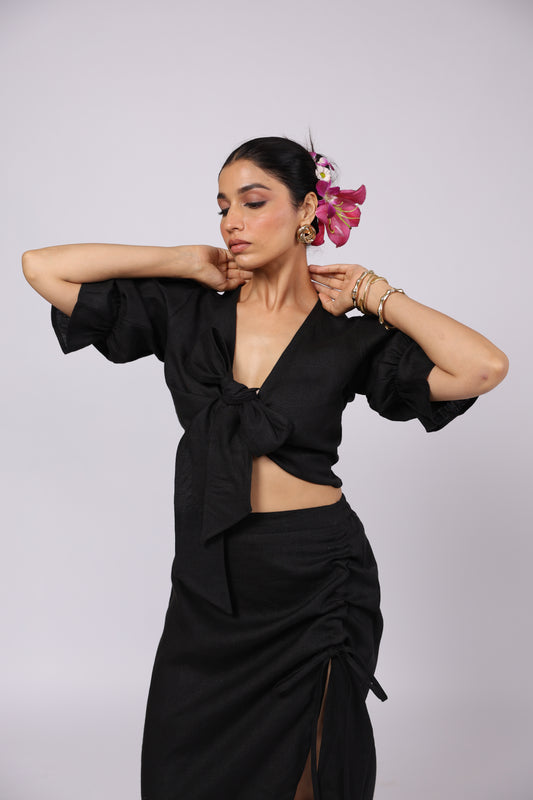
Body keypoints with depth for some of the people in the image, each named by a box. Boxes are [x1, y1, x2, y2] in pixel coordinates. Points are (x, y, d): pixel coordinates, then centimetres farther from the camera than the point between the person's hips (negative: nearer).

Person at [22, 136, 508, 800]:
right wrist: (188, 262, -2)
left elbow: (485, 367, -17)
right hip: (209, 578, 3)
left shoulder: (348, 338, -3)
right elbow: (42, 266, -2)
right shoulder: (188, 309, 2)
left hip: (314, 580, -2)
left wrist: (373, 294, -8)